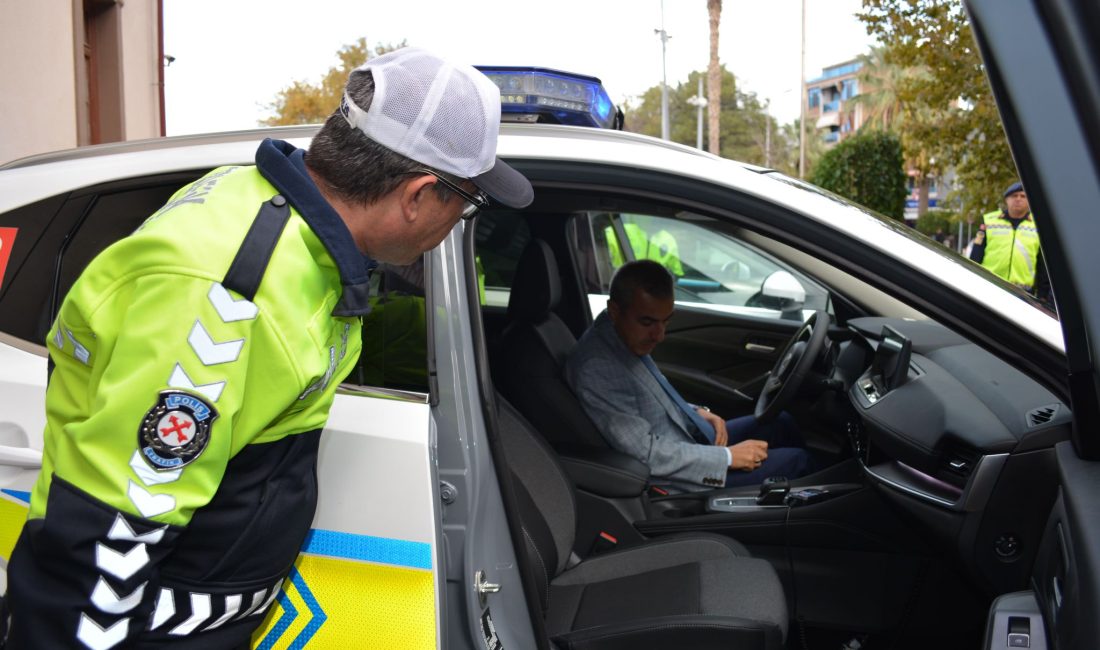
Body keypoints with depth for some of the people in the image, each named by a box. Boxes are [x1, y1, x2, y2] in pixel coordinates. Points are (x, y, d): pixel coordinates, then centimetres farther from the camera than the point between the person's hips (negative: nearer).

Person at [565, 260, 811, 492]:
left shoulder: (627, 335, -2)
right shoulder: (595, 370, -31)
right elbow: (648, 453, -28)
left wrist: (697, 413, 0)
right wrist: (728, 457, -20)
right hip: (684, 478, -9)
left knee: (781, 422, 15)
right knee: (796, 460, -3)